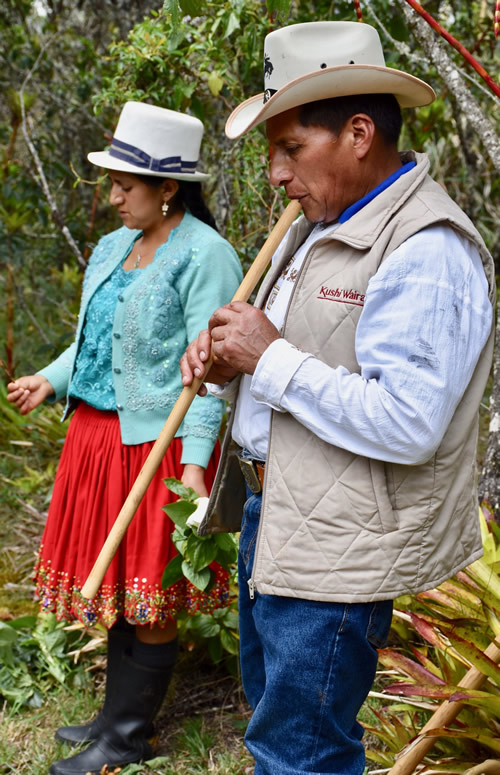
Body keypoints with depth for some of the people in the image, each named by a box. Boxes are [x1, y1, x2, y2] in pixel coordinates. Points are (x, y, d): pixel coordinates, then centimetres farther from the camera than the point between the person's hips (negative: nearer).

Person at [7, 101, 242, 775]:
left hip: (155, 442, -8)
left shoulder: (205, 256, -13)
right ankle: (119, 715, 32)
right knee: (114, 587, 16)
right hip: (98, 434, 8)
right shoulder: (114, 247, 12)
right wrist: (53, 380, 8)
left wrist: (194, 461, -22)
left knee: (148, 598, 3)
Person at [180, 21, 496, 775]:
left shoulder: (427, 252, -21)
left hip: (336, 546, -10)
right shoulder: (320, 225, 10)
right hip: (272, 515, 10)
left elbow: (405, 423, -28)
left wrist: (270, 360, -22)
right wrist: (225, 361, -2)